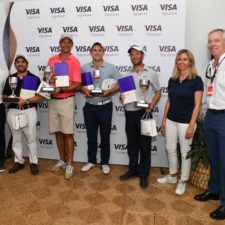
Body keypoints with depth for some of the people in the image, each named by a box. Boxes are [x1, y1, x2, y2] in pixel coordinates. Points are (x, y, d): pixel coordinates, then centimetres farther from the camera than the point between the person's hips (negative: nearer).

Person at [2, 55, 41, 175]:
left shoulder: (34, 78, 2)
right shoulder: (10, 78, 11)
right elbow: (4, 96, 9)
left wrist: (27, 100, -18)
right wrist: (12, 100, -13)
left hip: (29, 111, -3)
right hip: (13, 111, 3)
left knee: (31, 138, 0)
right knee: (16, 138, 10)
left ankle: (34, 163, 11)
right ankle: (18, 162, 23)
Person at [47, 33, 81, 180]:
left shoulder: (74, 61, -6)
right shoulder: (52, 60, 9)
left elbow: (77, 85, -12)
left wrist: (60, 90, -21)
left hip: (66, 101, -5)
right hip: (53, 100, 5)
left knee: (68, 133, -1)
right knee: (58, 132, 12)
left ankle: (70, 165, 8)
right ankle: (62, 160, 27)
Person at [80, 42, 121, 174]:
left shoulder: (111, 68, -1)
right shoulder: (85, 67, 4)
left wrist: (111, 91, -18)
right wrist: (84, 90, -14)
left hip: (105, 106, -2)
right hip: (90, 107, 2)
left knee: (105, 136, 8)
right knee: (91, 136, 12)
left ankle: (105, 162, 23)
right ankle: (91, 161, 28)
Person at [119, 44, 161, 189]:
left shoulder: (151, 74, 2)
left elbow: (158, 92, 5)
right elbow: (122, 93, 14)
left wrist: (151, 105, -13)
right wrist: (121, 98, -10)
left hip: (144, 113, -3)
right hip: (130, 113, 4)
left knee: (145, 145, 4)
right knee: (132, 144, 13)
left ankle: (144, 174, 16)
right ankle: (133, 169, 29)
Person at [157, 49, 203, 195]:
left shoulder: (196, 80, -10)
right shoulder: (172, 80, 6)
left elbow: (197, 105, -12)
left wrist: (191, 126, -15)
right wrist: (164, 120, 11)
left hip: (186, 122, -5)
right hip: (171, 120, 6)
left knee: (185, 152, 6)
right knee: (170, 149, 15)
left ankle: (183, 181, 21)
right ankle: (172, 176, 33)